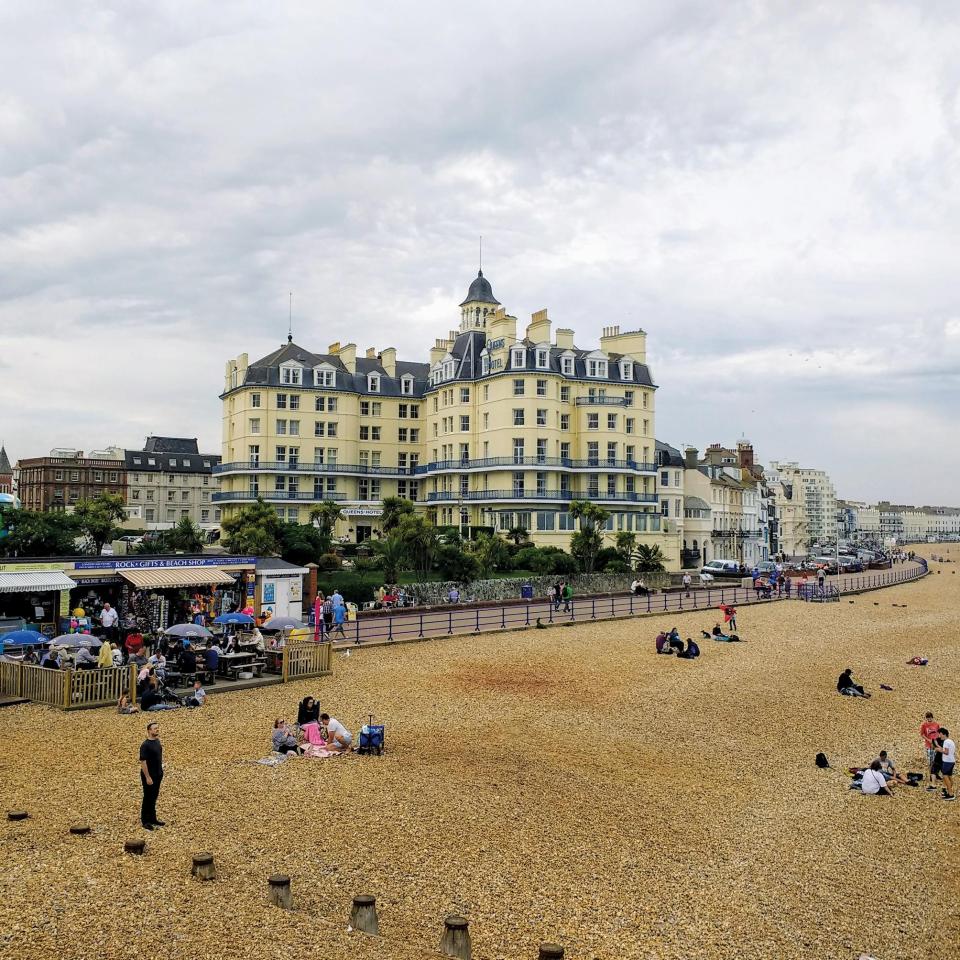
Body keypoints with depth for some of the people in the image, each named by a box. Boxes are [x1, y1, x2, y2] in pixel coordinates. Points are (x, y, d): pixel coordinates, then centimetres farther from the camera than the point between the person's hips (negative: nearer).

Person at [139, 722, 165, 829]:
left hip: (158, 775, 8)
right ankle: (145, 821, 14)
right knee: (148, 798, 3)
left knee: (154, 798, 16)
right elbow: (143, 762, -21)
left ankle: (152, 819, 26)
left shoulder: (157, 741, 4)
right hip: (149, 776, -8)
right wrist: (147, 777, -21)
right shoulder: (145, 745, -21)